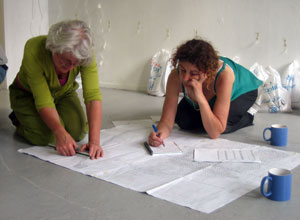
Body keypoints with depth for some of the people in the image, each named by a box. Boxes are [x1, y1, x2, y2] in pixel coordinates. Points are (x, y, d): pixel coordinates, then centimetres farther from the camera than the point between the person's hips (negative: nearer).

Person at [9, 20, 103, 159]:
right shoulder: (34, 50, -38)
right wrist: (60, 133, -52)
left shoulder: (85, 54, -31)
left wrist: (94, 140, -46)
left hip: (63, 93, 3)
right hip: (28, 94, -3)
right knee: (46, 136, -24)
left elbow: (93, 96, -36)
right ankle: (20, 120, 10)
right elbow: (43, 102, -36)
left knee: (78, 131, -16)